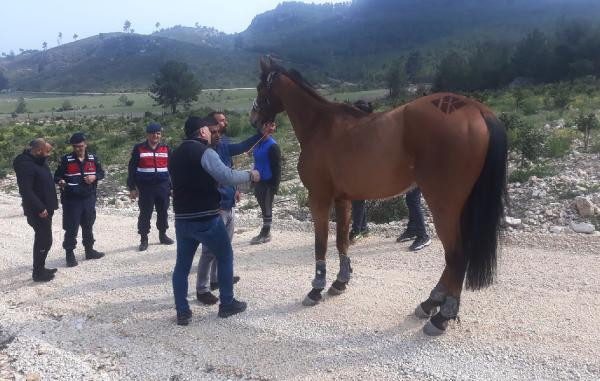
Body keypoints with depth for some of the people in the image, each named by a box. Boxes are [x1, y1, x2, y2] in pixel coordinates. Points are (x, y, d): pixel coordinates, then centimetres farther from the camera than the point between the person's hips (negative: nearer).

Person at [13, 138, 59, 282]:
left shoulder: (39, 160, 9)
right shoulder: (26, 165, -22)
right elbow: (26, 191, -27)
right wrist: (40, 208, -25)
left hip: (45, 208, 10)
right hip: (37, 211, -10)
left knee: (42, 239, 17)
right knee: (45, 240, -5)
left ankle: (40, 268, 29)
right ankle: (38, 273, 6)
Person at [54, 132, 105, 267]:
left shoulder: (93, 158, 3)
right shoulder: (66, 160, -6)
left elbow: (101, 172, 13)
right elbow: (57, 176, -2)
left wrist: (94, 177, -9)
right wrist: (60, 181, -24)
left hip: (89, 198, 4)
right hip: (71, 200, -3)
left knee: (88, 226, 16)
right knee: (71, 228, -1)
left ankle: (89, 250, 30)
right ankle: (70, 254, 10)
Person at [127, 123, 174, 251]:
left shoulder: (165, 149, 8)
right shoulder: (139, 149, -1)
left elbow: (170, 168, 13)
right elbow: (132, 169, 0)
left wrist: (172, 186, 9)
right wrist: (132, 188, -5)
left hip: (163, 187, 3)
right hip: (145, 187, -3)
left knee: (163, 212, 11)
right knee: (145, 214, 2)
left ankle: (163, 235, 27)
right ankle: (143, 239, 12)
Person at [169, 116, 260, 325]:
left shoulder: (175, 154, 14)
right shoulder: (204, 151, -11)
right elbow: (227, 177, -21)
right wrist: (250, 175, -6)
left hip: (182, 218, 7)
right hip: (206, 218, -6)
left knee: (182, 264, 12)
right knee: (225, 257, 11)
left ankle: (182, 312, 13)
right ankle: (227, 304, 19)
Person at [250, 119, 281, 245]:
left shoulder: (272, 146, -15)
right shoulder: (257, 144, 7)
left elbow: (277, 167, -16)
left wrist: (275, 186, -18)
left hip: (268, 183, -8)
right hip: (259, 182, 8)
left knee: (267, 208, 2)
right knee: (263, 207, 15)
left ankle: (265, 234, 12)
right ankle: (266, 232, 26)